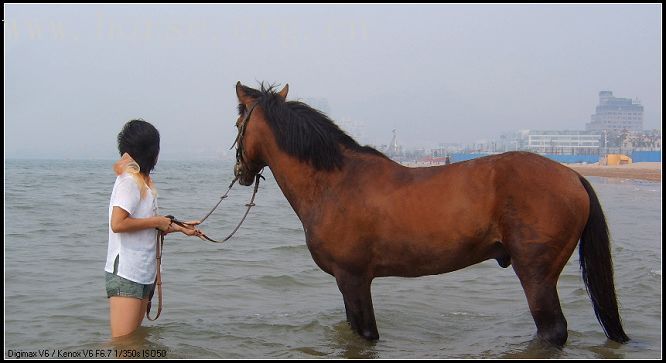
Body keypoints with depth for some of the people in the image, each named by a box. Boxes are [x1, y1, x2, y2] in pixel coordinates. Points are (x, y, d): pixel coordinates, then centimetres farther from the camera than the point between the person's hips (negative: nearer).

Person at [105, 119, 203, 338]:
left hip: (142, 274, 10)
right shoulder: (130, 180, -13)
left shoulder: (142, 180, 15)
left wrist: (179, 228, 25)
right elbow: (117, 224, -23)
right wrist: (156, 221, -13)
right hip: (125, 273, -10)